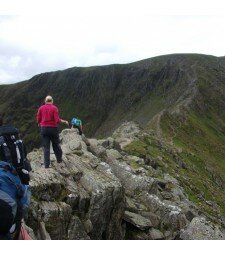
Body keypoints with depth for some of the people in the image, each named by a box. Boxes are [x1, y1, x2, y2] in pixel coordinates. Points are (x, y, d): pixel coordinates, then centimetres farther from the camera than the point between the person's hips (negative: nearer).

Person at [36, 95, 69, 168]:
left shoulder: (41, 108, 1)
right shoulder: (54, 108, -7)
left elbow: (38, 119, 2)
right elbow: (57, 120, -13)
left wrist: (40, 124, 23)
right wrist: (64, 121, 3)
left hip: (44, 128, 2)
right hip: (53, 128, -1)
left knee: (46, 147, 4)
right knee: (56, 144, 17)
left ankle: (46, 164, 2)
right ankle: (59, 159, 31)